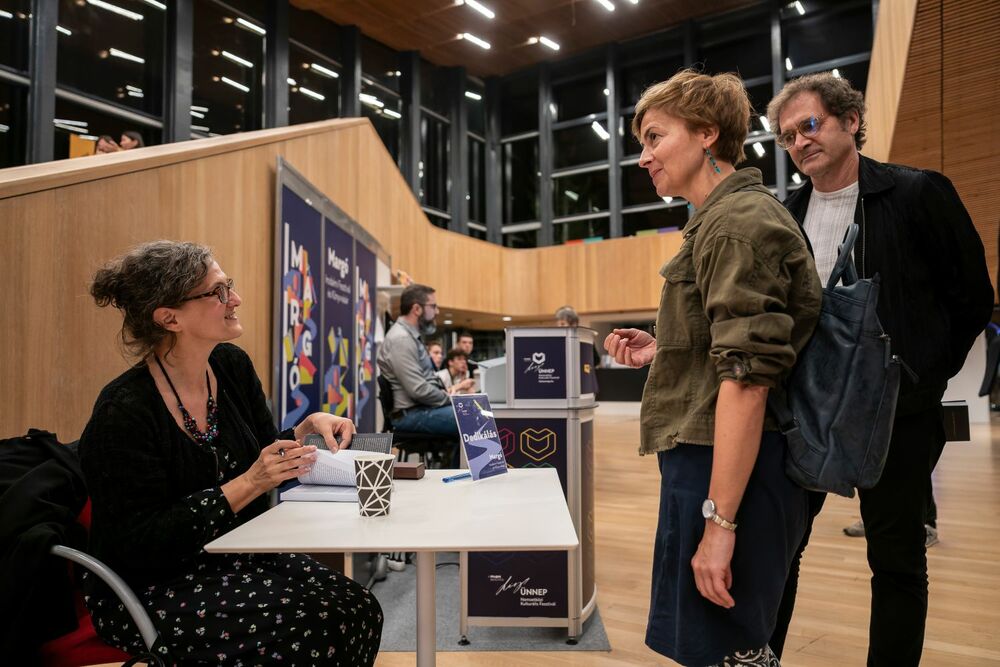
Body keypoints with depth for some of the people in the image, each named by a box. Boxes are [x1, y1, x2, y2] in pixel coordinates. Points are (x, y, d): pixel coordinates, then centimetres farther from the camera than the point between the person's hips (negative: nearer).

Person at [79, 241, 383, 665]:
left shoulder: (232, 366, -1)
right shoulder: (123, 414, -21)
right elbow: (142, 545, -22)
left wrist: (309, 427, -9)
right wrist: (249, 484, -27)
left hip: (233, 559, 6)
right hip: (150, 589, -6)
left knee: (358, 610, -16)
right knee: (310, 623, -25)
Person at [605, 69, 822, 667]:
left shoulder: (737, 221, -15)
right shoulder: (732, 215, 17)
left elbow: (748, 377, -22)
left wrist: (719, 521, -23)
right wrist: (663, 354, 11)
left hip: (730, 467, -10)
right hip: (715, 458, 10)